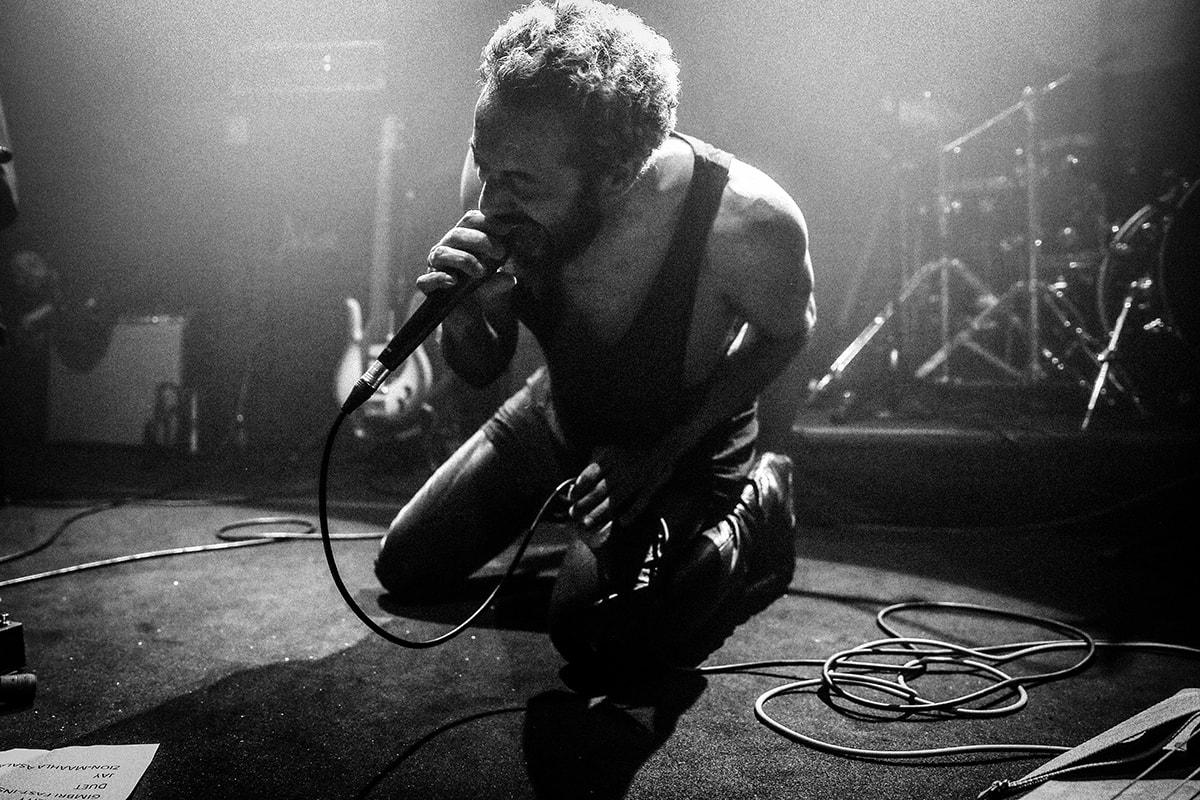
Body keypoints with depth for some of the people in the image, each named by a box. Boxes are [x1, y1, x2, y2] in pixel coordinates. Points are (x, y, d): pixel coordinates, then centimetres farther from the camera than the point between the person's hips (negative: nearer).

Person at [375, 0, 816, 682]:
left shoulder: (747, 220, -38)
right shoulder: (502, 172, -25)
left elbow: (787, 330, -12)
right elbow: (482, 370, -11)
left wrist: (658, 456, -19)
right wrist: (463, 322, -36)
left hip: (688, 434, -4)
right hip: (560, 411, 5)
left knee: (597, 638, -18)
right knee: (406, 570, 8)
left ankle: (757, 506, 6)